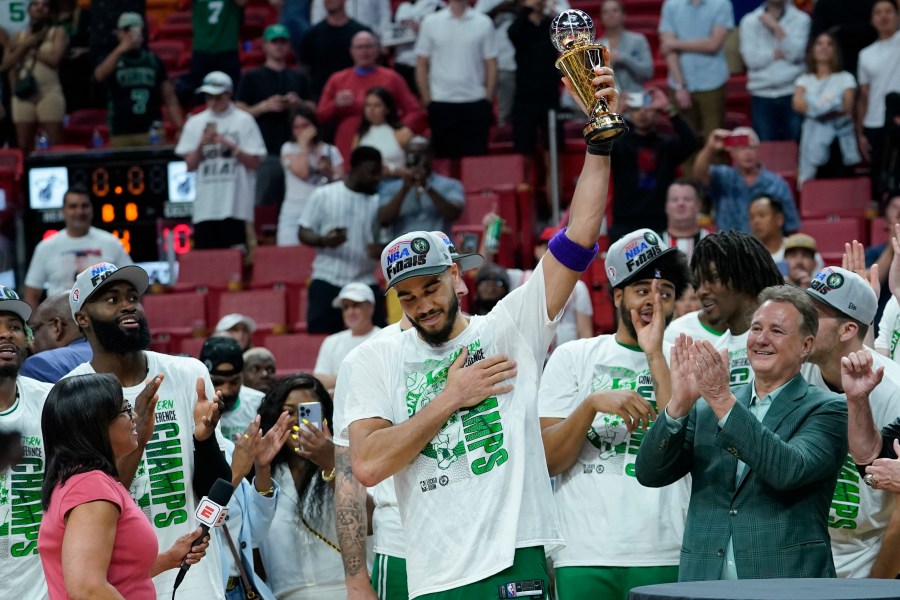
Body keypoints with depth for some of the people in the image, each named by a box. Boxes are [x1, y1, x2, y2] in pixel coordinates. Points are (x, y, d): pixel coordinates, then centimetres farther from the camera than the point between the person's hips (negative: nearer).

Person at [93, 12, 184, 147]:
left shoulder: (153, 60, 10)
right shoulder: (112, 60, 5)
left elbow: (170, 98, 8)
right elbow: (100, 75, -19)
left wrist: (181, 130, -2)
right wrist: (120, 50, -30)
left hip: (152, 132, 1)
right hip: (121, 135, -1)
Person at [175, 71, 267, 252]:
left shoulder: (244, 121, 3)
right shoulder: (195, 123, 11)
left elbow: (255, 162, 0)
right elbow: (190, 165, 9)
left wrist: (230, 145, -11)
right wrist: (202, 144, -7)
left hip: (235, 206, -3)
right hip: (205, 208, 3)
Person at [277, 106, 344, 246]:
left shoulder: (331, 151, 11)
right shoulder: (289, 149, 7)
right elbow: (302, 173, -11)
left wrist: (329, 173, -13)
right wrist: (304, 143, -3)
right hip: (294, 214, -1)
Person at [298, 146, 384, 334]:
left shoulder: (377, 202, 6)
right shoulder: (323, 196, 0)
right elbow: (304, 233, 2)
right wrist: (323, 241, -20)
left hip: (365, 286, 2)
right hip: (327, 284, -2)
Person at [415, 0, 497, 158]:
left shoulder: (484, 23, 2)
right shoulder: (430, 23, 3)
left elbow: (491, 65, 5)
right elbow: (421, 64, 5)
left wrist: (488, 99, -1)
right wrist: (426, 99, -1)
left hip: (475, 103, 0)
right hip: (441, 103, 0)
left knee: (476, 156, 1)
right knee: (445, 156, 5)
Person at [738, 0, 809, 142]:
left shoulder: (801, 19, 2)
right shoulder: (749, 21, 4)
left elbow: (796, 53, -10)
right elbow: (752, 59, -6)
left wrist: (776, 27, -11)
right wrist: (782, 53, -4)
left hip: (793, 94, -1)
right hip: (762, 96, 1)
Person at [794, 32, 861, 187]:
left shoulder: (845, 78, 13)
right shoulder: (804, 80, 18)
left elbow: (847, 108, -2)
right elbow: (798, 104, -1)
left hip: (840, 136, -1)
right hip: (812, 136, 1)